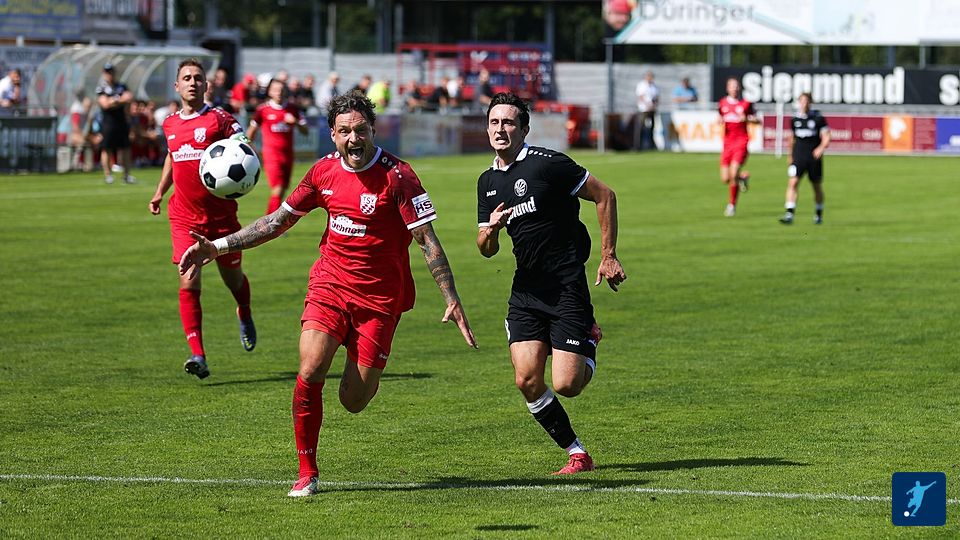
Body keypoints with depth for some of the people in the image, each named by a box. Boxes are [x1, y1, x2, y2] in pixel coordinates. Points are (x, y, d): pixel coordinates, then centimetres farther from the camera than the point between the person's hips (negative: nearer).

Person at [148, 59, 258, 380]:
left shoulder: (219, 119, -8)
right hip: (184, 217, 2)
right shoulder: (170, 124, 8)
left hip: (221, 214, -2)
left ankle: (245, 317, 49)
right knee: (189, 284, -11)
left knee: (233, 278, 15)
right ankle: (198, 356, -15)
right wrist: (160, 192, 26)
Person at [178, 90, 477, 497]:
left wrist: (451, 300, -19)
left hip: (379, 296, -3)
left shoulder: (397, 175, -13)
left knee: (354, 402, -2)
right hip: (329, 284, 3)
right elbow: (279, 220, 12)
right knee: (310, 372, -17)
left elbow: (427, 240, -12)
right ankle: (307, 473, -4)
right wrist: (218, 247, 8)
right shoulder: (325, 172, 1)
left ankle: (367, 374, 36)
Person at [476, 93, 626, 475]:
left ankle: (588, 344, 23)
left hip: (566, 284, -6)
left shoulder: (547, 164, -12)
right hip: (525, 289, 6)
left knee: (565, 385, -11)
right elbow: (487, 250, 16)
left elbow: (604, 196, -6)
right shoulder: (488, 182, 10)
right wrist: (491, 231, -9)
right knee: (527, 381, -8)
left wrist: (609, 256, -8)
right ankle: (576, 453, 7)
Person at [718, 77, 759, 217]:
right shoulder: (723, 103, 9)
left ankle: (732, 205, 0)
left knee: (733, 174, -17)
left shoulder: (746, 104, 0)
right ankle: (743, 176, 33)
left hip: (741, 142, -4)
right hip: (727, 142, 4)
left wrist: (747, 119, -15)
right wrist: (720, 121, 2)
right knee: (725, 179, -1)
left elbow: (757, 120, 5)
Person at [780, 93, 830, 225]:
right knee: (792, 183, -16)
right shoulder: (795, 120, 6)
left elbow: (826, 137, -4)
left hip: (814, 157, -1)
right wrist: (790, 157, 24)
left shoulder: (818, 119, -3)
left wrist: (821, 148, -24)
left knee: (817, 186, 10)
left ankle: (819, 214, 29)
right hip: (798, 158, 1)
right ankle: (789, 214, -21)